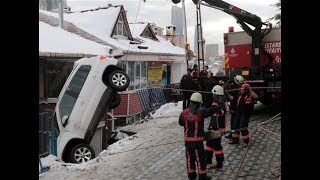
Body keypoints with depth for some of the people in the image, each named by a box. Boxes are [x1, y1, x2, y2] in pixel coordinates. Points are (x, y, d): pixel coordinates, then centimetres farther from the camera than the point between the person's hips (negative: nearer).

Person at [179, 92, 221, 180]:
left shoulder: (184, 112, -2)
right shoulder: (200, 112, -15)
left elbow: (180, 123, 12)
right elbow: (213, 109, -15)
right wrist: (219, 110, 6)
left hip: (187, 139, 5)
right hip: (197, 140, -5)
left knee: (190, 157, 17)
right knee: (200, 158, 7)